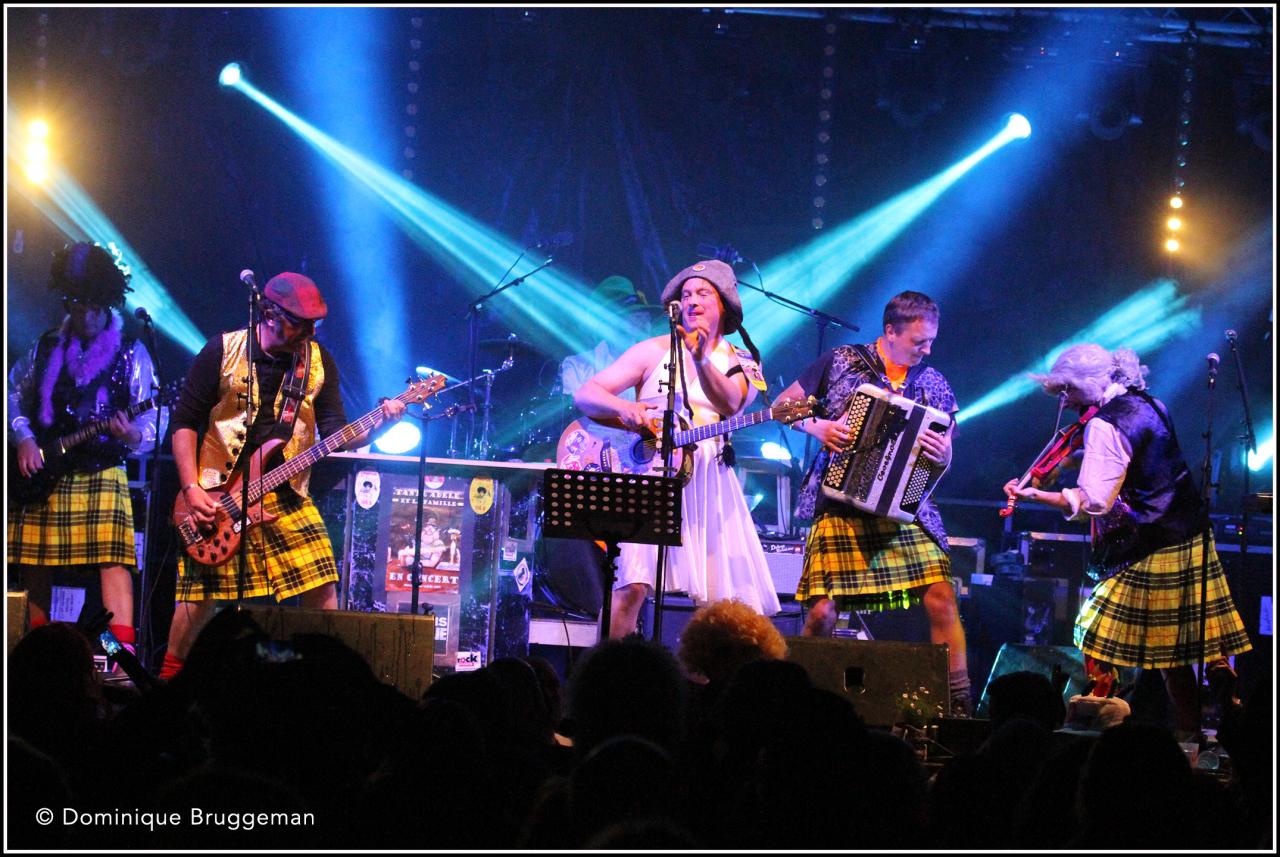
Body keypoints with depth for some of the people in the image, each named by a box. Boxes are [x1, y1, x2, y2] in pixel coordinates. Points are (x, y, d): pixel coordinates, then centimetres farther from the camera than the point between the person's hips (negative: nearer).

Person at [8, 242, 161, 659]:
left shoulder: (131, 353, 4)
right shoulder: (46, 348, 12)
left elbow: (151, 419, 1)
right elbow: (14, 395, 17)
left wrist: (134, 435, -21)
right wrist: (23, 437, -1)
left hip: (102, 473, -3)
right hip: (40, 474, 3)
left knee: (113, 558, -18)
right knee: (36, 570, 3)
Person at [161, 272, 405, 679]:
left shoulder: (318, 361, 5)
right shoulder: (223, 351, -5)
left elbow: (334, 433, 5)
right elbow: (185, 419, -2)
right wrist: (191, 489, -10)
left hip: (287, 497, 3)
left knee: (322, 593, -5)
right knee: (200, 597, -5)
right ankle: (170, 680, 10)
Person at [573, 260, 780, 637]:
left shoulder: (741, 364, 13)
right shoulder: (655, 351, 9)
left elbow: (729, 404, -12)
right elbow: (585, 394, 2)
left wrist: (701, 360, -29)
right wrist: (623, 408, -19)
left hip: (709, 486, 3)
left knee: (737, 605, -3)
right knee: (632, 586, -22)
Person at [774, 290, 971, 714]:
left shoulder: (934, 384, 9)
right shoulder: (841, 362, 3)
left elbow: (944, 454, 15)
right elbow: (783, 405, 10)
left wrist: (943, 454, -9)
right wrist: (814, 426, -10)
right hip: (841, 504, -2)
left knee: (942, 601, -12)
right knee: (823, 612, -10)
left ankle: (959, 701, -5)